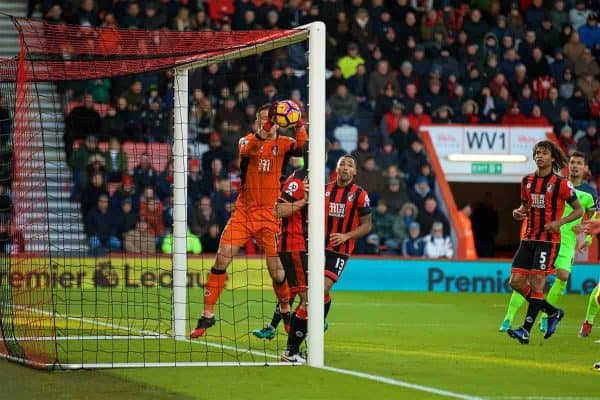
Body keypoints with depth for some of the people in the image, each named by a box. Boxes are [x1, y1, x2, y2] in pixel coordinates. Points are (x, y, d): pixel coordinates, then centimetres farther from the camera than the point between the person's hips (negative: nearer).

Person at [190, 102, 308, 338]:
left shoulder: (284, 144, 2)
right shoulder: (248, 140, 3)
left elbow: (302, 148, -20)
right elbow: (245, 151, -22)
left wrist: (299, 124, -36)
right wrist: (264, 131, -38)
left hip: (269, 214, -1)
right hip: (243, 212, 1)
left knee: (276, 270, -2)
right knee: (221, 260, -10)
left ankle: (286, 312, 25)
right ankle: (207, 315, -3)